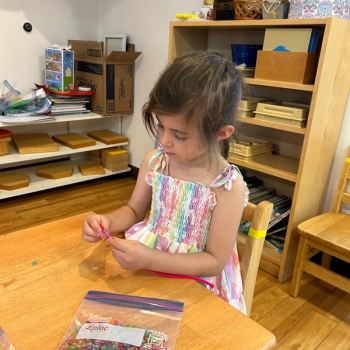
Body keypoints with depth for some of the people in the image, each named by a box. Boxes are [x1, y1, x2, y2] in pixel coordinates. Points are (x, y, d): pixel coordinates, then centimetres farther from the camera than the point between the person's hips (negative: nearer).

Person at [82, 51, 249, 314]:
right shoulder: (154, 161, -6)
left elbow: (216, 261, -17)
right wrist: (107, 221, -12)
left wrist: (149, 259, -26)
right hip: (146, 269, 5)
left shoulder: (229, 186, -21)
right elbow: (134, 211, 10)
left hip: (195, 285, -4)